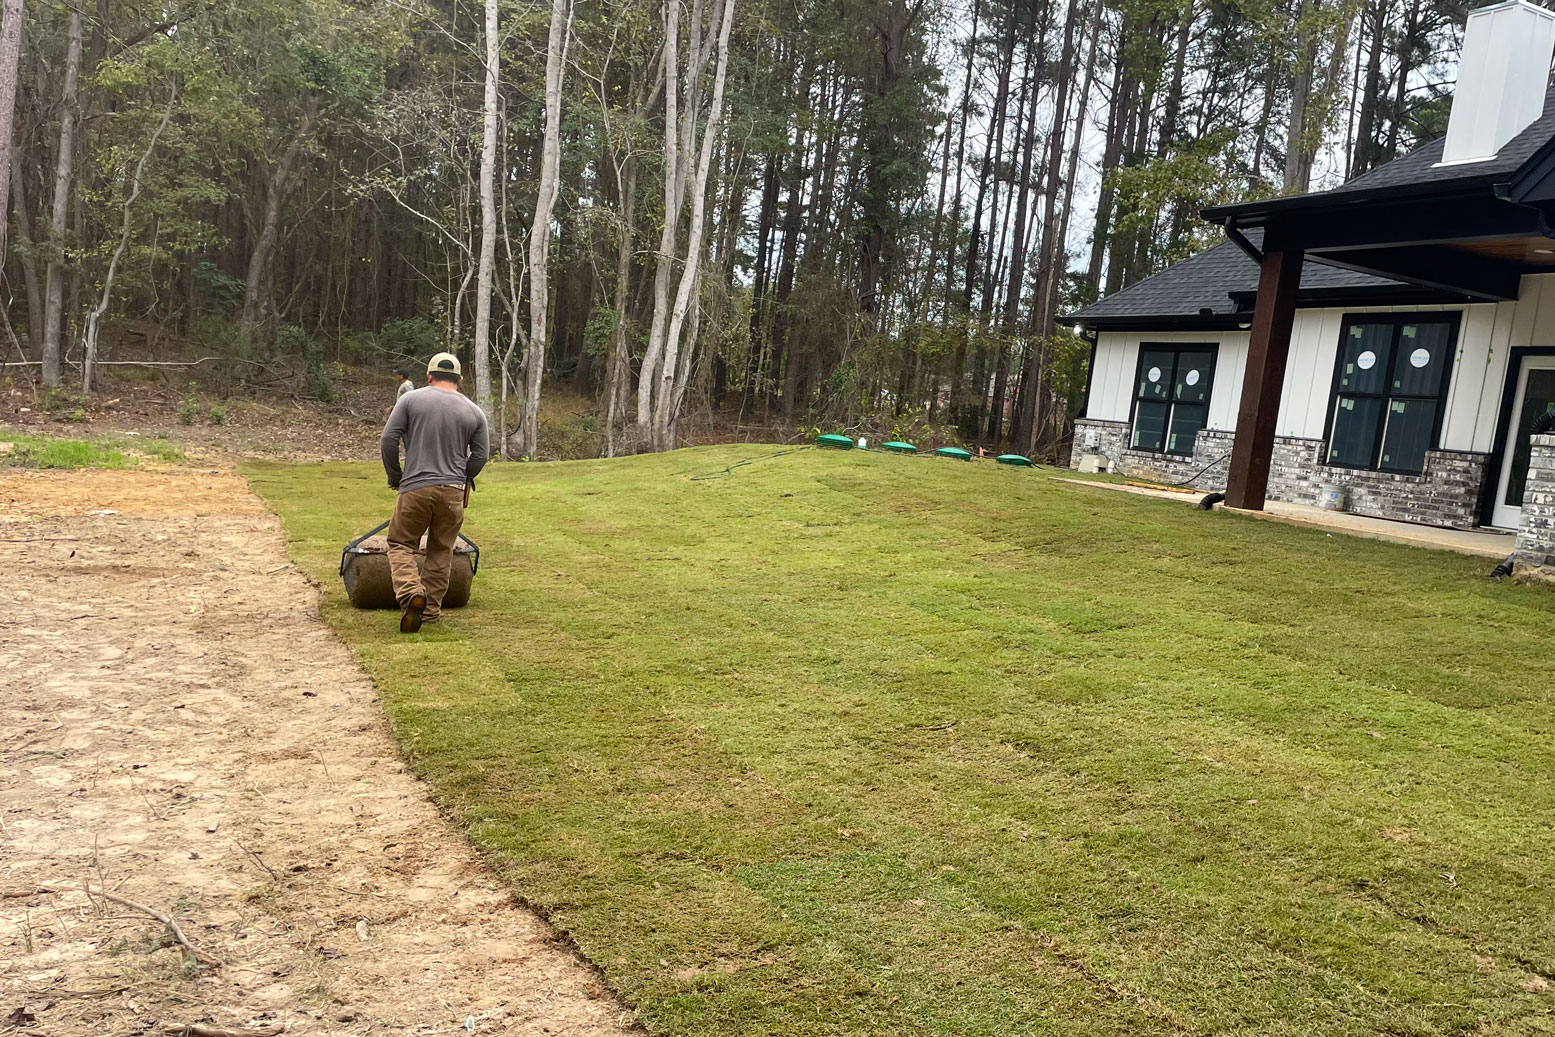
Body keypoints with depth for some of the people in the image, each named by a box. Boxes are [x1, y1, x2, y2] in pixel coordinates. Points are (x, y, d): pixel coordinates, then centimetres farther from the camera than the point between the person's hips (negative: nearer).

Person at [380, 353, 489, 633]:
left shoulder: (411, 399, 3)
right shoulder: (474, 411, 8)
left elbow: (388, 439, -2)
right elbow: (480, 455, 7)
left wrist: (394, 476, 10)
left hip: (415, 488, -2)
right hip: (453, 493, 2)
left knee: (401, 544, 8)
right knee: (441, 551, 13)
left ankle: (410, 591, -16)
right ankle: (431, 609, 16)